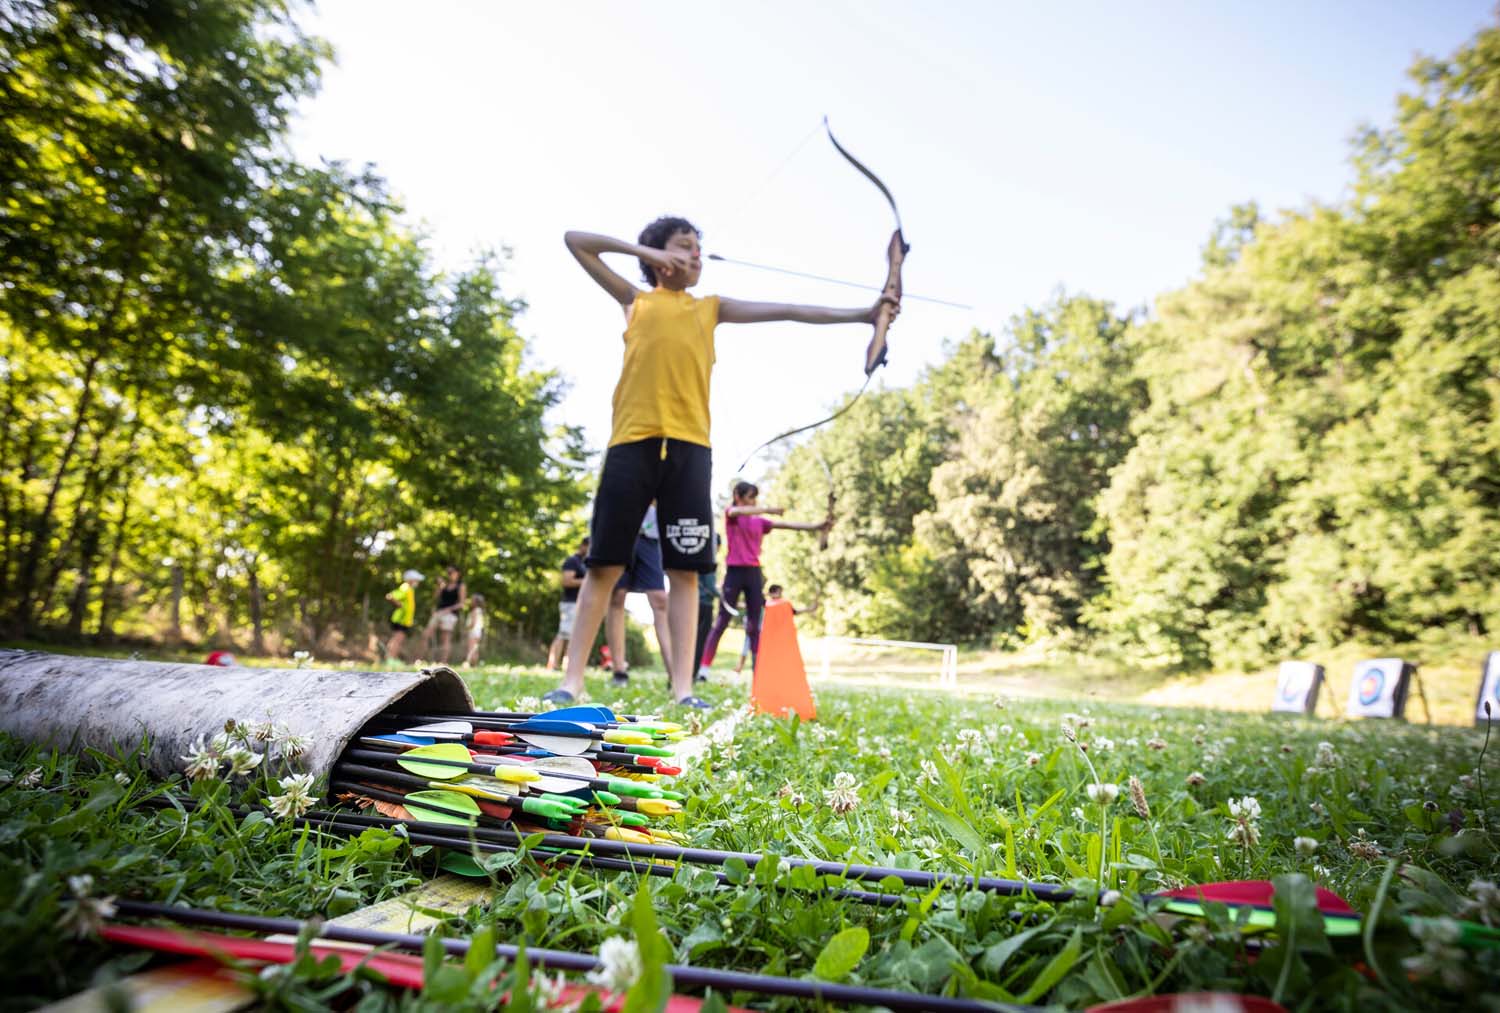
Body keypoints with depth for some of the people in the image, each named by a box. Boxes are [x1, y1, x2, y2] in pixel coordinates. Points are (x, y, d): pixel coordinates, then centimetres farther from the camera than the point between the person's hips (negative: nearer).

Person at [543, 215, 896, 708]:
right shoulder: (635, 299, 18)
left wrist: (864, 313, 9)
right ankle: (572, 678, 6)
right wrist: (641, 249, 8)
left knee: (685, 568, -2)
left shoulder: (711, 308, 22)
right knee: (604, 563, -1)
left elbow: (787, 311, 15)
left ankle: (683, 688, 1)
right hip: (632, 441, -1)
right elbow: (575, 241, 17)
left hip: (688, 445, 2)